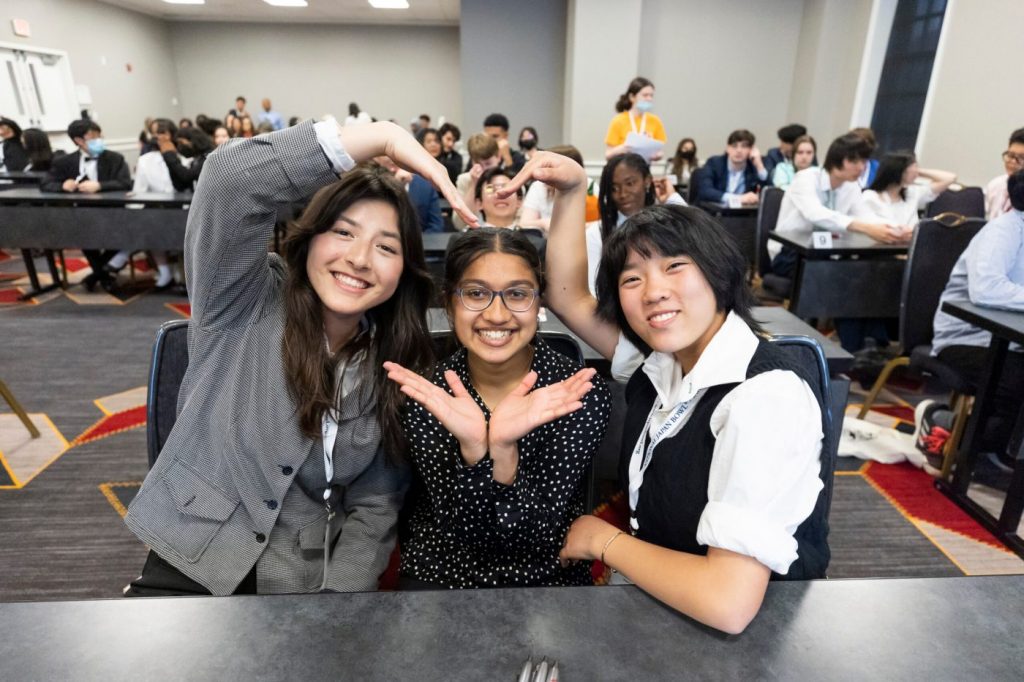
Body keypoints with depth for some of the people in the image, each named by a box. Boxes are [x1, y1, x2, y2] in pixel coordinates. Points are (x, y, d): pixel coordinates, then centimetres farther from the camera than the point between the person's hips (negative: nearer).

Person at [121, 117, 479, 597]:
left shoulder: (397, 370, -4)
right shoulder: (244, 303, -10)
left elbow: (375, 506, 0)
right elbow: (229, 180, -27)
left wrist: (339, 592, -12)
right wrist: (382, 137, -26)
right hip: (195, 565, -3)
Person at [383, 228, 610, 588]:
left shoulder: (581, 394, -14)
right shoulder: (427, 393, -11)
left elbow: (537, 538, -14)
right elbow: (466, 532, -13)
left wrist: (504, 449, -30)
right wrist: (471, 448, -29)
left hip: (546, 579, 0)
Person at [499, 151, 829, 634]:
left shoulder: (768, 395, -26)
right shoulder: (663, 362, -5)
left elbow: (729, 602, -30)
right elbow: (566, 296, 4)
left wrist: (603, 540, -16)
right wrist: (571, 190, -5)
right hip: (652, 599, 5)